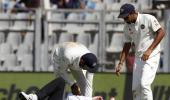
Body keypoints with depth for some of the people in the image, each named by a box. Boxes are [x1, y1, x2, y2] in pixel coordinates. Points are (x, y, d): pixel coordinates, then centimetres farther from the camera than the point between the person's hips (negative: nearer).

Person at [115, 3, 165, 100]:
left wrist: (149, 50, -21)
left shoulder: (148, 19, -13)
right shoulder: (127, 26, 6)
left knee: (144, 84, -19)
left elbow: (161, 32, -15)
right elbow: (127, 45, 14)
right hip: (138, 57, 7)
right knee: (135, 88, 4)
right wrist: (120, 64, 7)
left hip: (152, 56, -7)